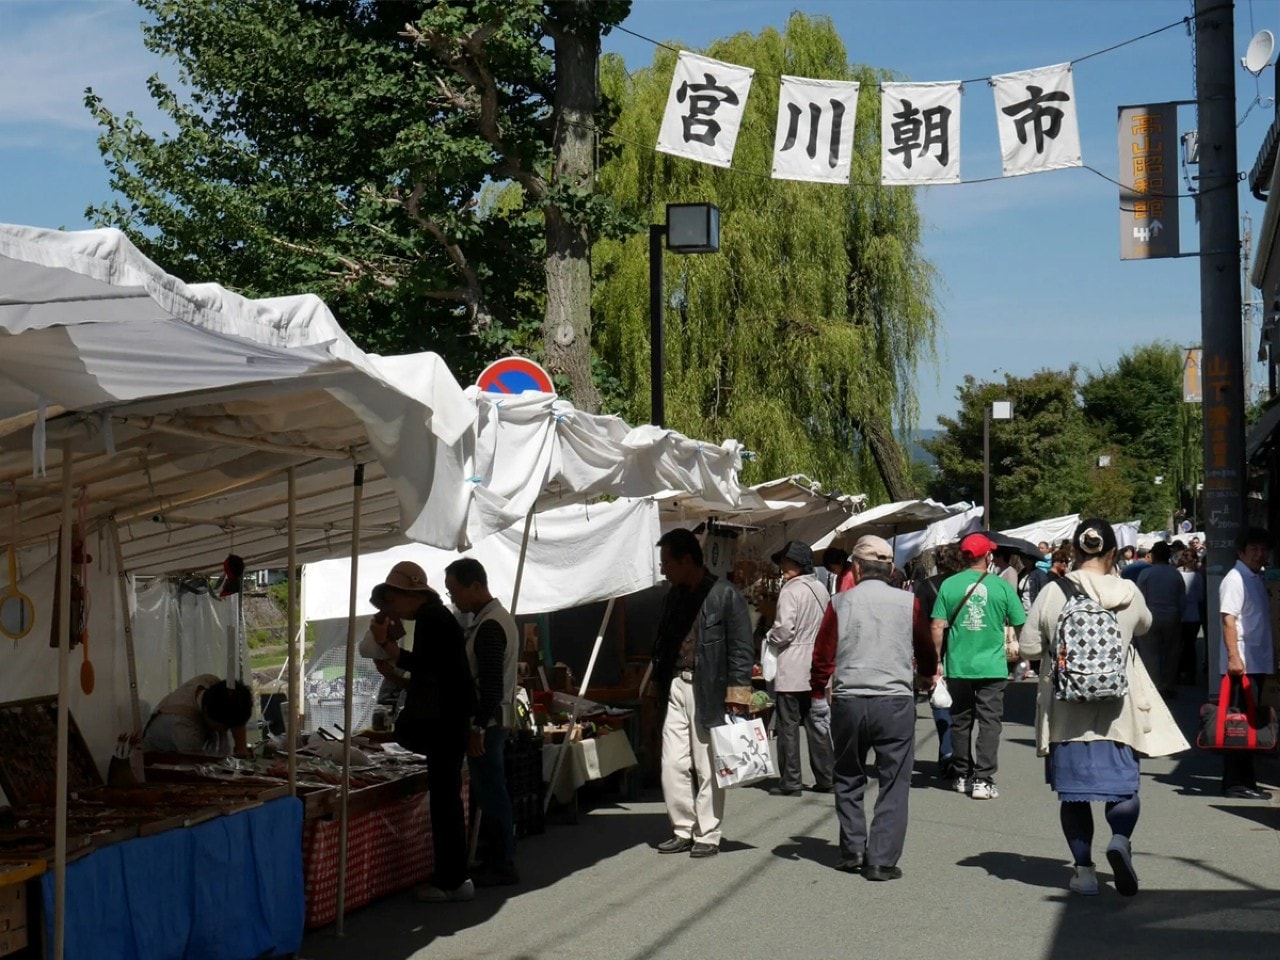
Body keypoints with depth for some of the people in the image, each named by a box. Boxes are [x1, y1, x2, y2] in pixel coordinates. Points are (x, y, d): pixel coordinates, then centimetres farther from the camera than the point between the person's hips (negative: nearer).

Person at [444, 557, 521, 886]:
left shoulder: (489, 627, -18)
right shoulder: (497, 617, 14)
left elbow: (491, 684, -22)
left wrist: (478, 729, -21)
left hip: (487, 723, -10)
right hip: (496, 720, 10)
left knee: (491, 794, -4)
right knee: (491, 793, 14)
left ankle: (502, 867, 1)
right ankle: (497, 860, 20)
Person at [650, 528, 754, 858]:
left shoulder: (725, 595, -10)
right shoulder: (675, 595, 12)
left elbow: (741, 649, -11)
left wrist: (737, 695, -16)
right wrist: (659, 681, 11)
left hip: (709, 690, -6)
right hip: (677, 686, 7)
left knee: (707, 767, 1)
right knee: (673, 764, 6)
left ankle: (707, 836, 11)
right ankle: (683, 830, 18)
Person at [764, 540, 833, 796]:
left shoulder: (791, 591, -16)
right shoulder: (821, 590, 7)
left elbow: (784, 630, -21)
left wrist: (769, 638, -2)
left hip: (791, 670, -7)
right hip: (815, 668, 7)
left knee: (788, 726, 1)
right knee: (817, 723, 13)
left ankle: (790, 782, 2)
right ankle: (825, 778, 15)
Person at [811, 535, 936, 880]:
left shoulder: (840, 603, -2)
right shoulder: (908, 603, -1)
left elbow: (822, 657, 1)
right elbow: (926, 653, 11)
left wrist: (818, 690, 20)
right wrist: (927, 674, 33)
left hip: (848, 701, 1)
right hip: (896, 701, -1)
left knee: (849, 780, 18)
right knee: (893, 784, 6)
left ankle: (852, 852, 19)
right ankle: (882, 861, 2)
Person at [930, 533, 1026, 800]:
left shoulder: (949, 585, -2)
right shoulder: (1001, 586, -5)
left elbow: (937, 628, -4)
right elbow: (1020, 626, 4)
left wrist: (939, 660, 7)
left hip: (958, 667, 2)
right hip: (992, 667, -2)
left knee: (961, 722, 13)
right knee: (989, 723, 3)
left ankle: (962, 777, 21)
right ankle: (982, 780, -2)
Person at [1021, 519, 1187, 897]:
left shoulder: (1053, 593, -9)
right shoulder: (1128, 593, -5)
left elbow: (1029, 646, -5)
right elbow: (1144, 625, 16)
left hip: (1066, 709, 0)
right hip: (1117, 707, 0)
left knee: (1072, 789, 10)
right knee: (1123, 783, 10)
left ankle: (1084, 869, 10)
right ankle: (1120, 839, -17)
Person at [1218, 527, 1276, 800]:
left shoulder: (1257, 579, 17)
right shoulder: (1235, 579, -11)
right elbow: (1229, 620, -18)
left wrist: (1272, 657, 17)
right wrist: (1234, 657, -26)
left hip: (1258, 662, 9)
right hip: (1240, 663, -9)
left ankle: (1245, 780, 16)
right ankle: (1236, 782, -3)